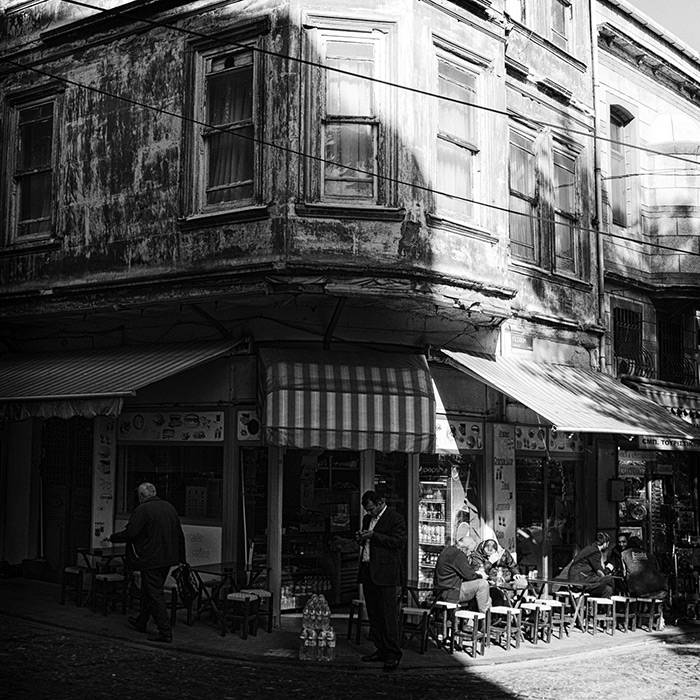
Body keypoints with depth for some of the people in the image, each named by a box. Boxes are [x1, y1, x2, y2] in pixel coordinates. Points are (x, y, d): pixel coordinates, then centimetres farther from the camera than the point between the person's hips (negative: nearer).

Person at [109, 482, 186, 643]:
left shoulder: (142, 510, -14)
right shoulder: (169, 507, 10)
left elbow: (129, 534, -16)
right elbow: (180, 535, 14)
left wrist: (112, 537, 2)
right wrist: (181, 558, 22)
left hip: (150, 560, -8)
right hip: (167, 558, 8)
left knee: (155, 595, -4)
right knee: (148, 591, 23)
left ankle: (165, 632, -7)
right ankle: (141, 621, 39)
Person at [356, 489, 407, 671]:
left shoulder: (395, 519, -7)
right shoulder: (367, 518, 18)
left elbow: (400, 542, -17)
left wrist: (374, 536, -19)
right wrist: (361, 539, 4)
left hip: (385, 573, -8)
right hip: (368, 572, 8)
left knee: (389, 614, -7)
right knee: (373, 615, 11)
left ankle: (393, 654, -2)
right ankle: (381, 650, 19)